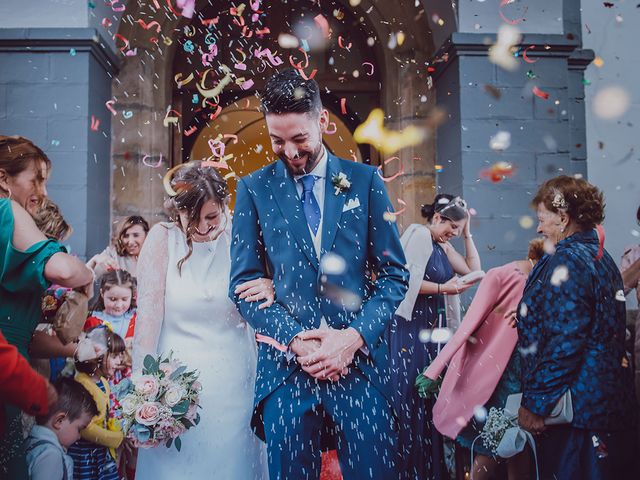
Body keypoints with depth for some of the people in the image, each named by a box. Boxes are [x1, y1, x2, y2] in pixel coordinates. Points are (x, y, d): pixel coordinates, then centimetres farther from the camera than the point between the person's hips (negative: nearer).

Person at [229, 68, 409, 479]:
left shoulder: (364, 180, 5)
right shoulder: (254, 188, 5)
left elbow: (394, 274, 4)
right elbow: (243, 283, 3)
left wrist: (355, 336, -10)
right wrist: (294, 339, -10)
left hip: (361, 360, 0)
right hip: (286, 364, 0)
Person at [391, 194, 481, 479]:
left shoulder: (443, 246, 17)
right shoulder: (419, 235, -9)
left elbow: (474, 269, 15)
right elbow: (407, 282, -19)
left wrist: (467, 234, 12)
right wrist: (443, 288, -14)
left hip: (434, 329, 9)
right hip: (411, 329, -9)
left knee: (430, 396, 11)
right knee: (411, 398, -3)